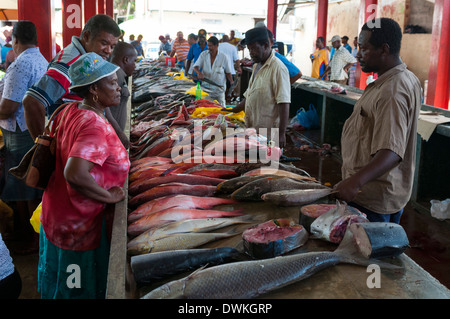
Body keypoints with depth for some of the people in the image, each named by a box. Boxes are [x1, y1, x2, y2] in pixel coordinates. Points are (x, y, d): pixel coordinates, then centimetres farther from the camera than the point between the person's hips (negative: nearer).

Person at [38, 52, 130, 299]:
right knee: (80, 289, 14)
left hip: (55, 212, 9)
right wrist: (108, 196, -27)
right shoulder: (96, 127, -30)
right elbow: (74, 175, -41)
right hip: (78, 224, -9)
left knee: (56, 283, 29)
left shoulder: (70, 110, -1)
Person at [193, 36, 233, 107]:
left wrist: (232, 82, -11)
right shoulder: (203, 54, 0)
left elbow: (228, 72, 4)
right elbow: (195, 67, -5)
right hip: (206, 87, 2)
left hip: (219, 89, -1)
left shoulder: (223, 57, -4)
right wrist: (199, 72, -27)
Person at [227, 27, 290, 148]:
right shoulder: (256, 66, 16)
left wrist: (282, 134, -22)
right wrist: (234, 110, 18)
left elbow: (283, 103, -19)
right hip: (252, 130, 8)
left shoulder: (278, 68, -14)